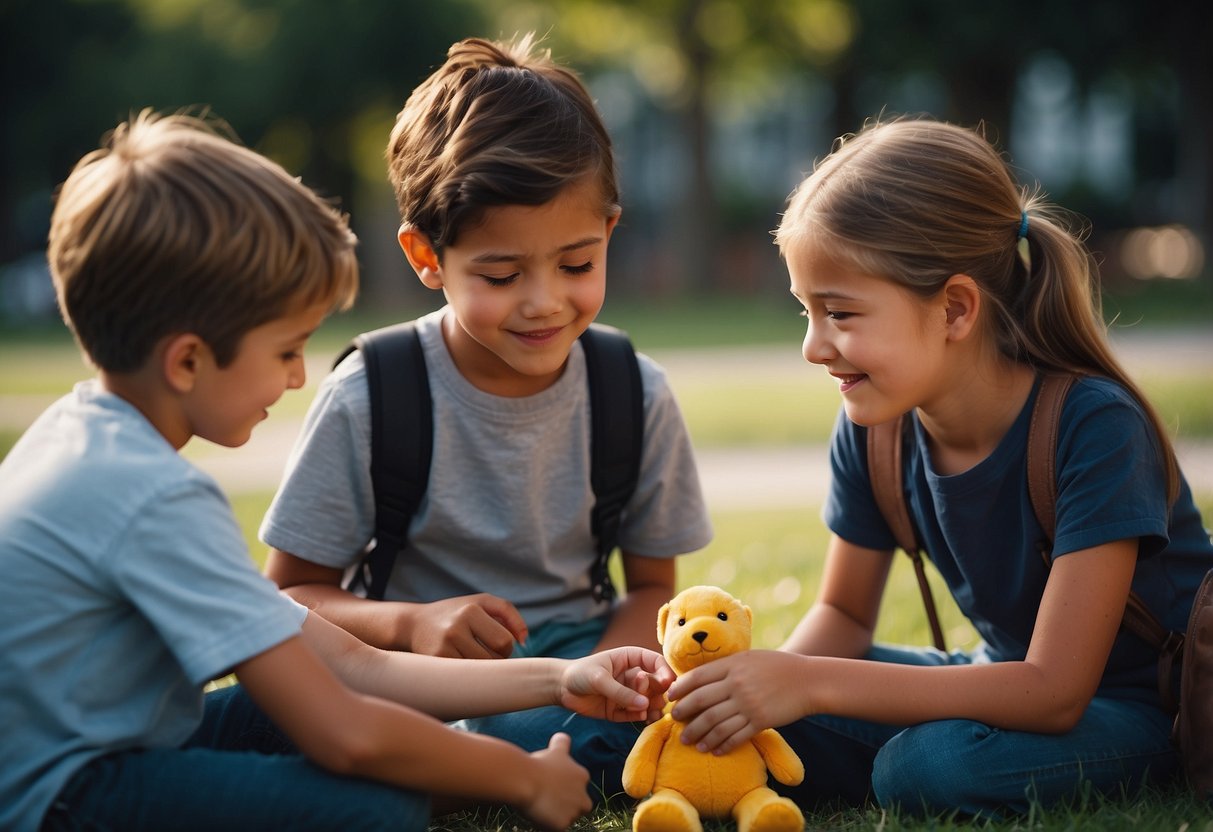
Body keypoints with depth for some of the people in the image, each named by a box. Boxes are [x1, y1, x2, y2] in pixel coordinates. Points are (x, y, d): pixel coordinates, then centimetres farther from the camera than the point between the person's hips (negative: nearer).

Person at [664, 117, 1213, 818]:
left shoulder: (1093, 427, -27)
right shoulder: (872, 428, -9)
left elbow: (1055, 693, -30)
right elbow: (844, 612, 6)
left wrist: (810, 683, -34)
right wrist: (774, 679, -19)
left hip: (1140, 705, -4)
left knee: (932, 767, -32)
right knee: (778, 729, -17)